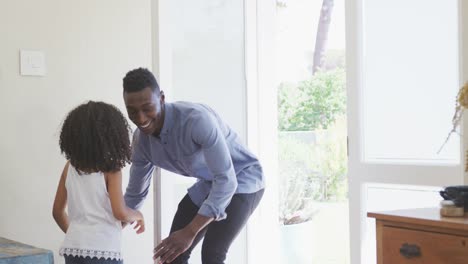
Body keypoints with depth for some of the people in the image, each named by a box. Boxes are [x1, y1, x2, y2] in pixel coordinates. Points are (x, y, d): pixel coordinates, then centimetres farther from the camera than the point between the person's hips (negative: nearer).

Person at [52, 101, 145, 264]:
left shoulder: (70, 167, 7)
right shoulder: (110, 169, -7)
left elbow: (57, 211, 12)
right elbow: (120, 213, -15)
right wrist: (137, 215, 5)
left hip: (73, 249, 5)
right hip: (103, 250, -5)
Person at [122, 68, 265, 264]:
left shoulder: (197, 119, -36)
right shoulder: (141, 139, -12)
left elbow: (227, 180, -38)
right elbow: (134, 194, 4)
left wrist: (190, 232, -42)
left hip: (242, 180, -7)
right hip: (208, 183, 7)